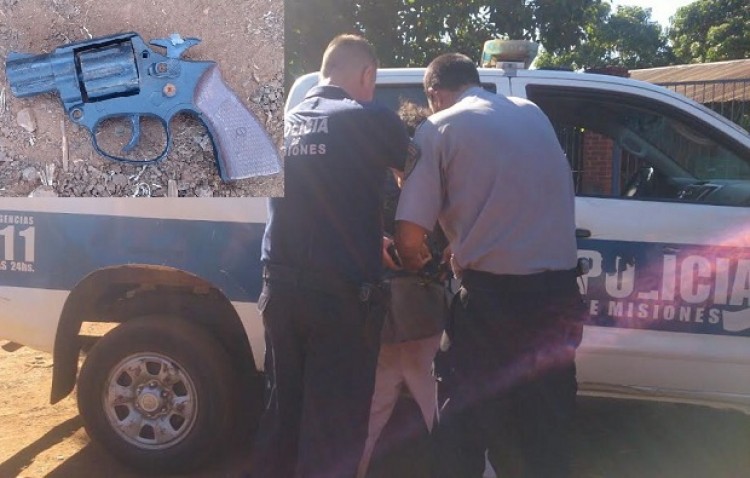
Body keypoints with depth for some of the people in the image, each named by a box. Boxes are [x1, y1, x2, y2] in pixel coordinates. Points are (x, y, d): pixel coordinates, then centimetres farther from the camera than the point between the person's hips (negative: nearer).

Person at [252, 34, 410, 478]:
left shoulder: (286, 121, 11)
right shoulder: (371, 118, -7)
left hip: (281, 285, 6)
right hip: (341, 291, -6)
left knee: (281, 410, 19)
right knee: (333, 424, 5)